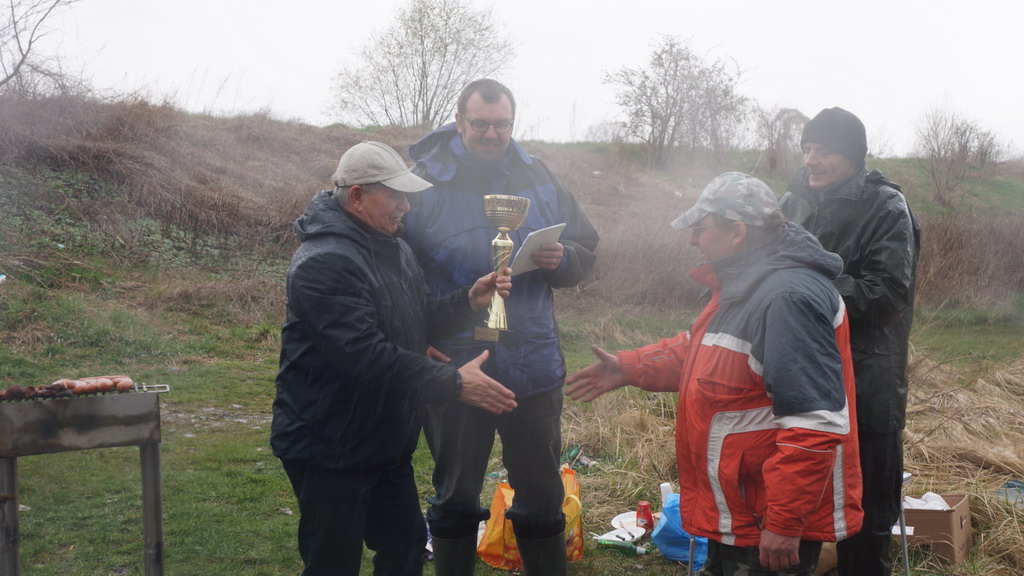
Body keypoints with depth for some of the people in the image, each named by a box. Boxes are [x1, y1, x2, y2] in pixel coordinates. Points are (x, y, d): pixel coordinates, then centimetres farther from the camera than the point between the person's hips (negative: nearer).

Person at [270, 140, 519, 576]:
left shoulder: (393, 249, 9)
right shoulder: (324, 263, -23)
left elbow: (422, 322, 14)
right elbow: (368, 357, -31)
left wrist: (471, 301, -5)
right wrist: (456, 383, -29)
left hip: (387, 442, 9)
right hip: (330, 450, -9)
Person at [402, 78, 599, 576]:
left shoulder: (539, 180, 3)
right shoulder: (425, 181, -6)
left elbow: (585, 252, 11)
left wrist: (561, 259, -12)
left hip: (532, 365, 2)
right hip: (453, 367, -2)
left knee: (540, 492, 14)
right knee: (455, 493, 15)